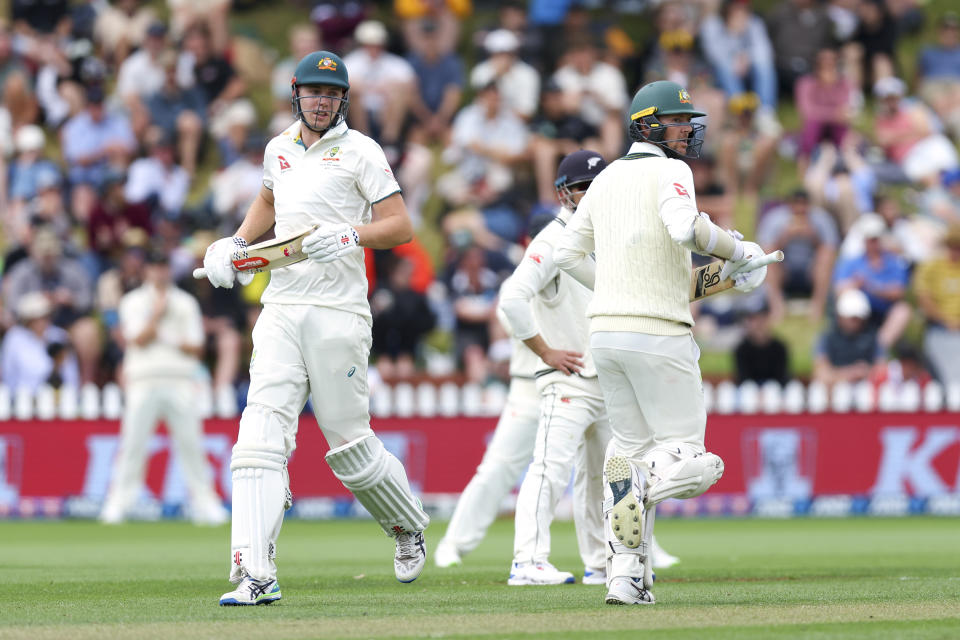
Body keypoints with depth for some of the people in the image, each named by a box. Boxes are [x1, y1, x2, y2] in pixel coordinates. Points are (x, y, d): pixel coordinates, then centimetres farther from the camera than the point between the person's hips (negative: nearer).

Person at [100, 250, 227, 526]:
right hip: (144, 381, -2)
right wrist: (157, 314, -7)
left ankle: (204, 503, 0)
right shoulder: (133, 302, 9)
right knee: (133, 443, -6)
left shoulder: (185, 303, 14)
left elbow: (196, 347, 7)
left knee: (190, 442, -3)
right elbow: (139, 340, -4)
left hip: (180, 381, 2)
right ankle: (118, 503, -3)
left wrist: (171, 342, -9)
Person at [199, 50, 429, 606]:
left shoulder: (359, 151, -1)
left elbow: (402, 227, -7)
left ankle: (409, 526, 31)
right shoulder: (280, 148, 15)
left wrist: (350, 237, -24)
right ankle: (256, 576, -19)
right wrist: (236, 243, 20)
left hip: (338, 313, -4)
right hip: (281, 310, 5)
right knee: (261, 435, -12)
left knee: (349, 444, 1)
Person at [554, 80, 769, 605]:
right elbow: (684, 226, -27)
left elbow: (569, 253, 17)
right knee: (686, 458, 1)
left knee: (631, 446, 14)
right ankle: (637, 478, -32)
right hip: (659, 333, -7)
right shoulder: (669, 172, -7)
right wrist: (737, 251, -12)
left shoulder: (606, 179, 16)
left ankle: (626, 574, 4)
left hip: (606, 328, 7)